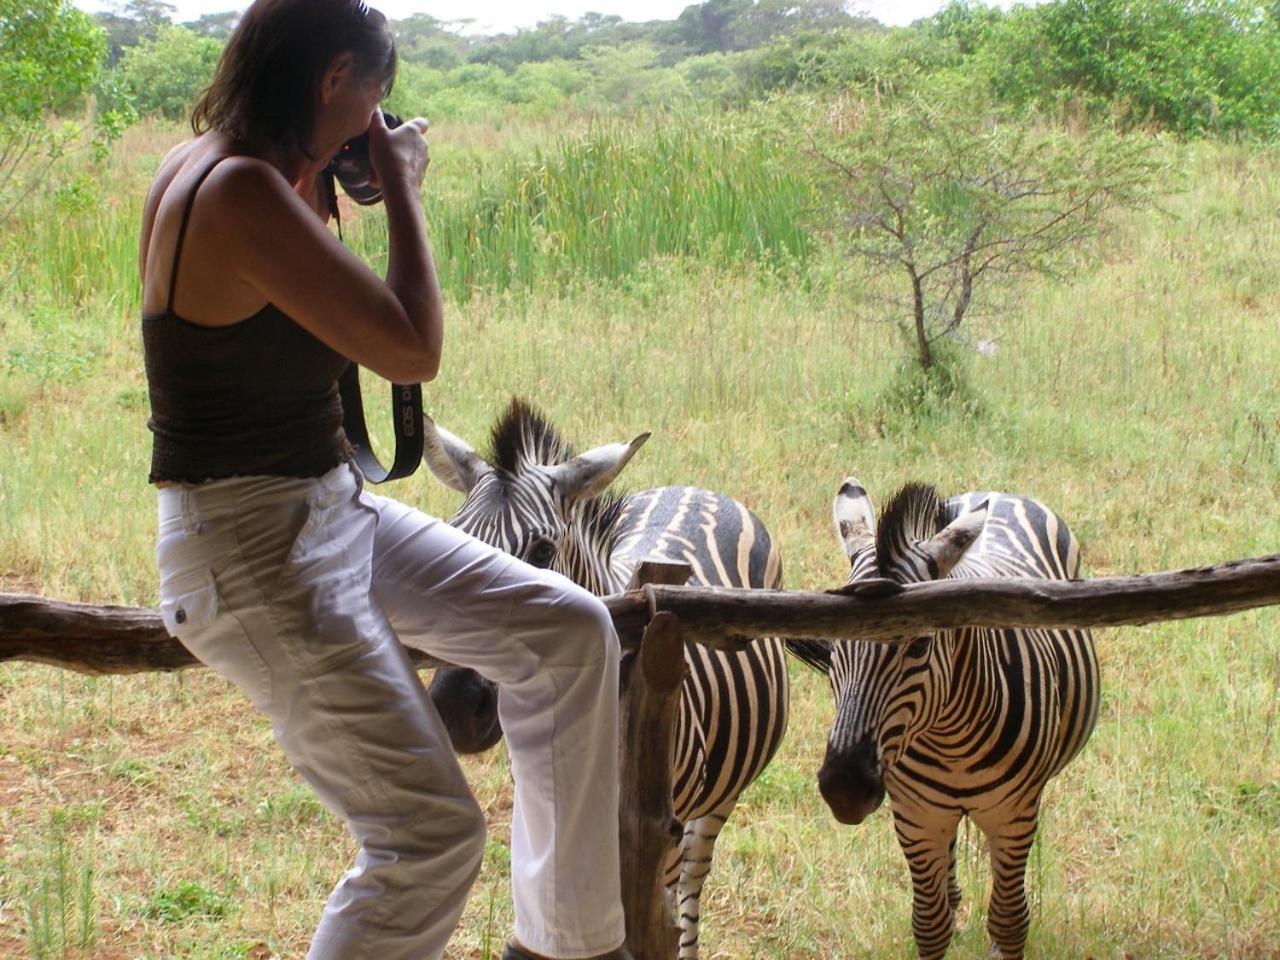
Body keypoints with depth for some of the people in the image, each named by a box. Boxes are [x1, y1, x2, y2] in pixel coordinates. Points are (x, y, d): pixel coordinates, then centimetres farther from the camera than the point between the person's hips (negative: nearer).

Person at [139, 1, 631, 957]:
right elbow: (413, 349, -22)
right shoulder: (242, 193, -24)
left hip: (333, 509, 10)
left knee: (567, 629, 10)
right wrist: (400, 186, -10)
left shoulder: (203, 166, 6)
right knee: (432, 832, -10)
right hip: (254, 552, -10)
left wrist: (318, 189, 14)